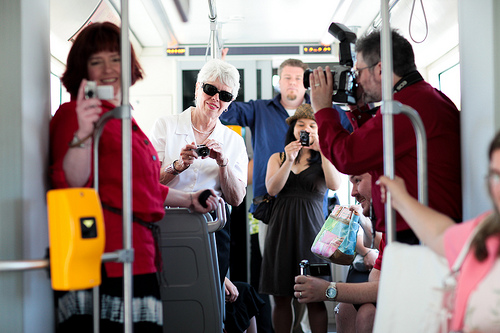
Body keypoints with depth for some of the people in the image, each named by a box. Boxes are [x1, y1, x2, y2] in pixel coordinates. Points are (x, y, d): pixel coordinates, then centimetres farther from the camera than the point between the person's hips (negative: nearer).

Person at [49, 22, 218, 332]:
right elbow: (71, 184, -19)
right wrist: (83, 135, -34)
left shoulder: (123, 118, 23)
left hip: (138, 257, 9)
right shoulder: (73, 115, -5)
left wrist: (189, 199, 30)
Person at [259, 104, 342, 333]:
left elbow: (335, 185, -9)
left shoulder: (324, 160, 10)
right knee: (281, 297, 2)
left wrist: (322, 151, -14)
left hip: (311, 227, -2)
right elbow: (272, 189, -1)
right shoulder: (277, 158, 15)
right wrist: (289, 161, -13)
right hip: (281, 228, 2)